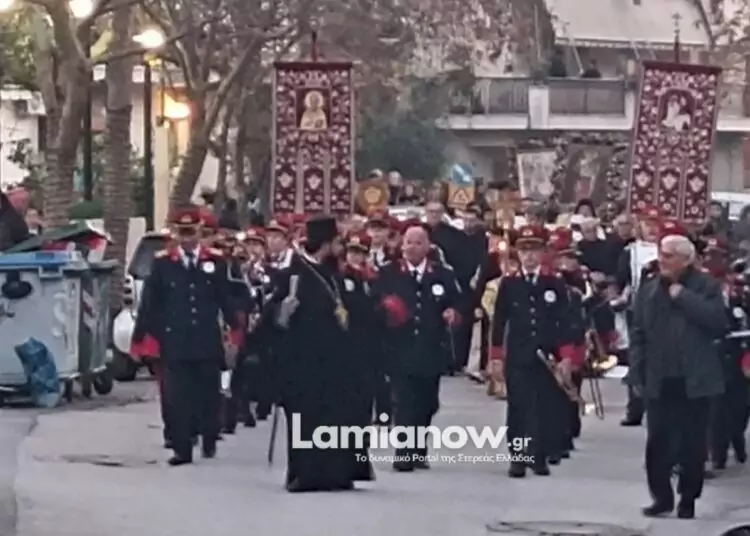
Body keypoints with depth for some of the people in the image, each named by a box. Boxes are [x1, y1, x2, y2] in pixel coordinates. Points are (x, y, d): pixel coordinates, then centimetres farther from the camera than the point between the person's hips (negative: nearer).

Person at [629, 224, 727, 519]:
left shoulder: (706, 285, -2)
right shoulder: (648, 289, 8)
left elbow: (718, 321, -17)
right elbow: (637, 334, 8)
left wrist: (683, 296, -16)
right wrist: (636, 374, 1)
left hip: (694, 380, -3)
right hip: (659, 380, 3)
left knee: (692, 443, 3)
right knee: (657, 442, 2)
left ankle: (688, 500, 14)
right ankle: (662, 496, 13)